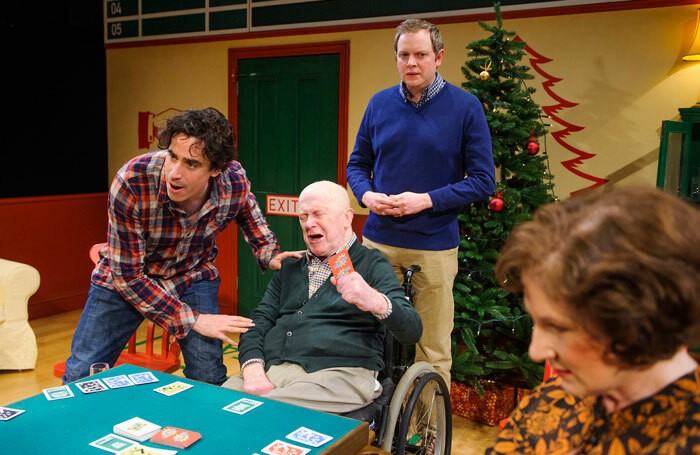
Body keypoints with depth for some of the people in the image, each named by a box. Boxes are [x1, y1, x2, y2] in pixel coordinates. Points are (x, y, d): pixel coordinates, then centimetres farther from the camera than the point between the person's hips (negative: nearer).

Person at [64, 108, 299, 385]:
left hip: (193, 276, 2)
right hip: (124, 277, -1)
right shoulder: (130, 183, -33)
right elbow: (127, 275, -24)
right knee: (80, 376, -1)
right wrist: (193, 320, -25)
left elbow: (248, 213, 5)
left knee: (210, 379, -9)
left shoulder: (235, 181, -24)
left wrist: (271, 255, -12)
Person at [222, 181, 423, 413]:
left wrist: (375, 302, -31)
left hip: (338, 372, -5)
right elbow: (260, 320, 18)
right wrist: (252, 368, -5)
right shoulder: (290, 267, 25)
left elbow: (412, 332, -7)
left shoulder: (371, 265, 6)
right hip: (272, 368, 5)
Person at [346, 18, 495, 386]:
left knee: (433, 352, 5)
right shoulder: (380, 104, 7)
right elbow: (357, 164, 15)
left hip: (434, 245, -3)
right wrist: (366, 194, -7)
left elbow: (483, 179, -5)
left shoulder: (465, 106, -4)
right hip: (379, 239, 3)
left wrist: (426, 201, -16)